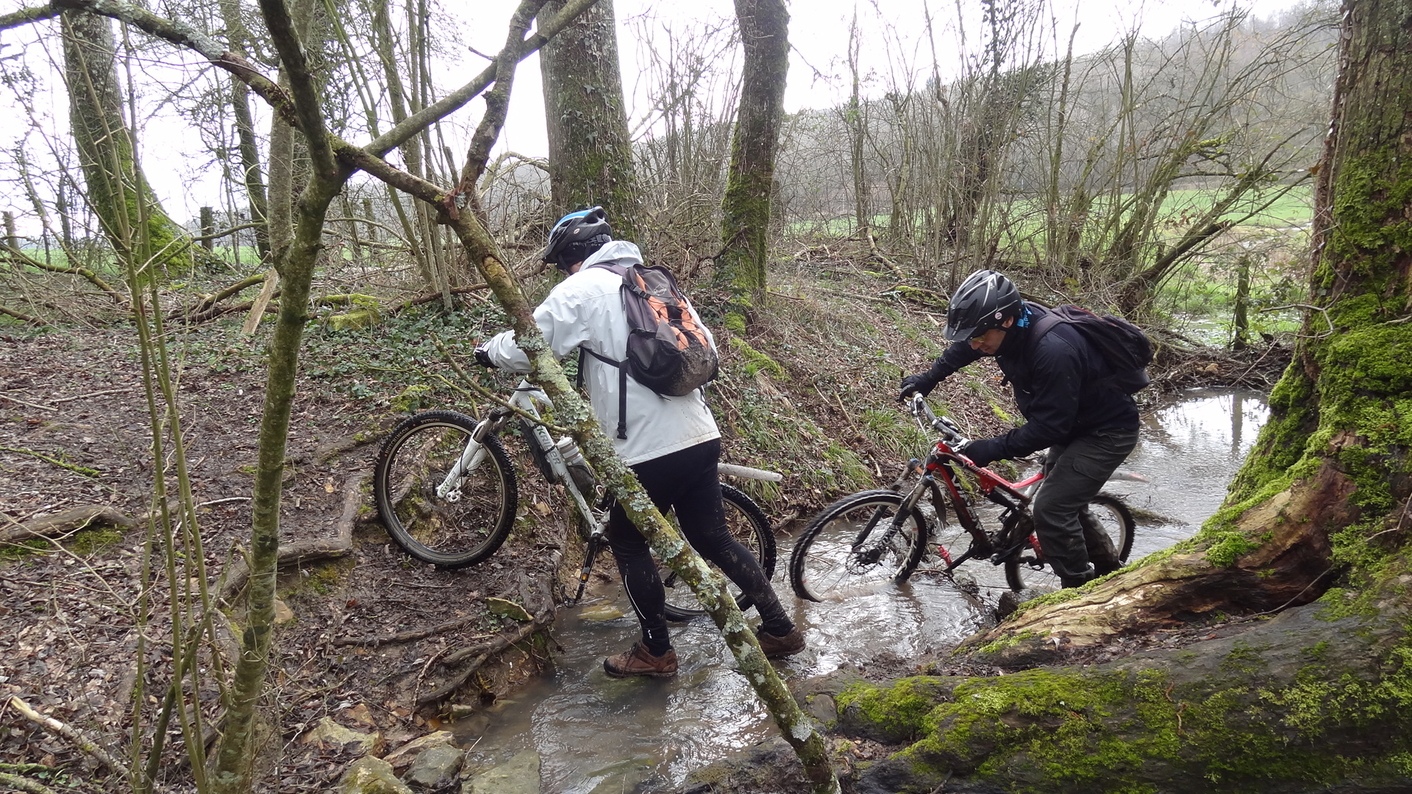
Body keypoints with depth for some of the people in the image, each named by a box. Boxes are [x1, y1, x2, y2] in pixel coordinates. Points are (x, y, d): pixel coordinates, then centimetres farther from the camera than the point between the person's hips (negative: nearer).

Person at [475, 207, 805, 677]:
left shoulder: (580, 289, -5)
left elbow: (528, 347, -6)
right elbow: (706, 348, 18)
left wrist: (488, 351, 14)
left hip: (647, 449, -7)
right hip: (700, 437, 7)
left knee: (629, 545, 14)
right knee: (712, 538, 19)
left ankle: (656, 652, 24)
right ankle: (780, 629, 25)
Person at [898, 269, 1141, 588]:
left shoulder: (1053, 351, -39)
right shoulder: (1015, 323, -13)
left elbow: (1048, 427, -32)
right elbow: (963, 348, 9)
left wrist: (992, 449, -30)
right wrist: (929, 378, 8)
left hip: (1107, 432, -9)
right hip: (1072, 422, 9)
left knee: (1050, 509, -13)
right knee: (1063, 504, 18)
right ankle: (1109, 571, 38)